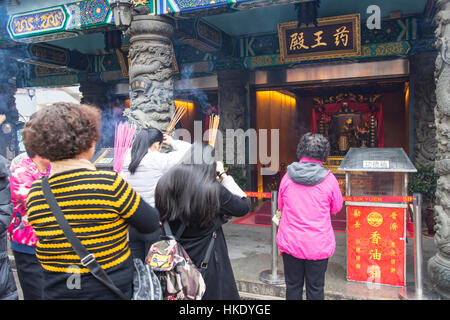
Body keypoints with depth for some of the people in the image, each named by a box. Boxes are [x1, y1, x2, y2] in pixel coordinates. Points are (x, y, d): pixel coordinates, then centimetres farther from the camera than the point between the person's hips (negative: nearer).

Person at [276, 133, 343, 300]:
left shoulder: (287, 177, -4)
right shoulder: (328, 179, -11)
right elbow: (336, 208, 4)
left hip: (290, 243, 2)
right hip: (318, 245, -1)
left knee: (293, 286, 16)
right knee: (315, 289, 13)